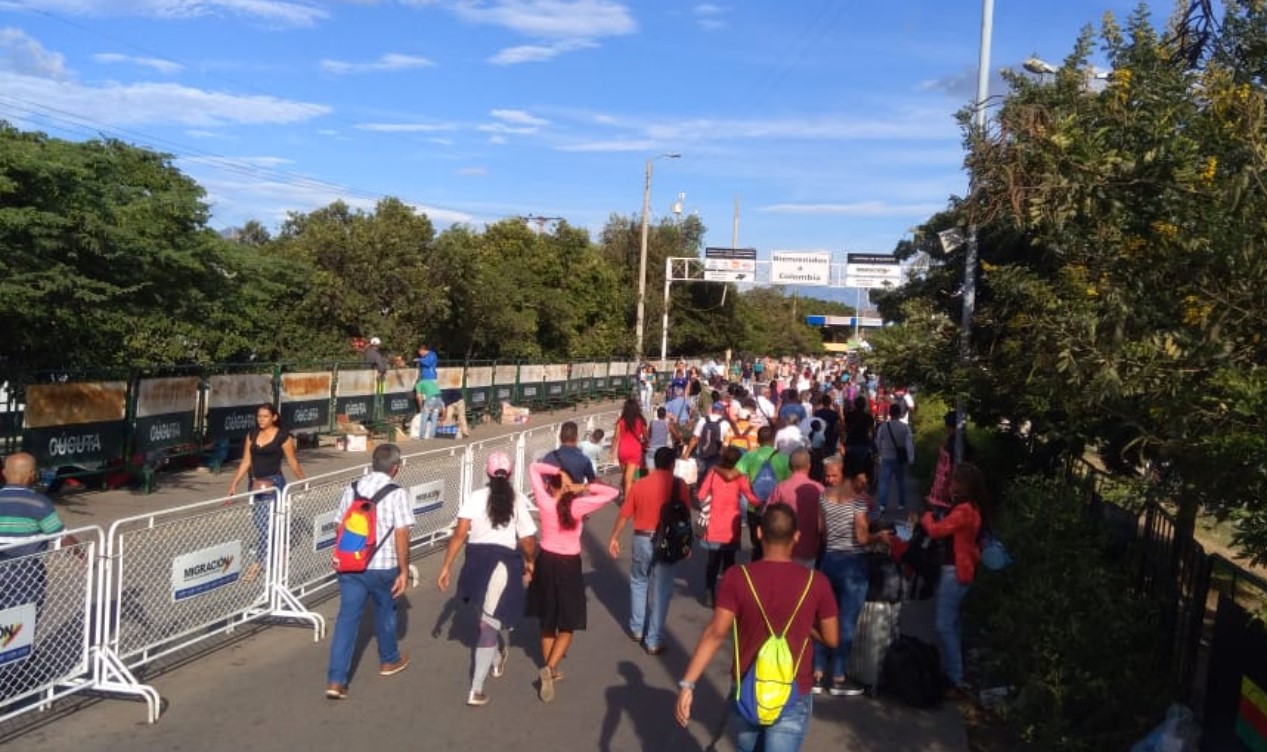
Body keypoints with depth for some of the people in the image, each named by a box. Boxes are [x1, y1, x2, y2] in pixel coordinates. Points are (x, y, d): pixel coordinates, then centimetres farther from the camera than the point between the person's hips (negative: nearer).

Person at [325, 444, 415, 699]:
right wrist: (404, 570, -10)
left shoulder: (352, 488, 3)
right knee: (385, 612, 19)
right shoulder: (397, 494, -13)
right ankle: (389, 661, 40)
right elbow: (401, 534, -16)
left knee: (347, 617, 5)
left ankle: (336, 680, 0)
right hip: (383, 567, -3)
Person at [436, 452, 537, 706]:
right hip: (504, 563, -3)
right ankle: (476, 690, -3)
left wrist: (446, 567, 0)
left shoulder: (474, 498, 2)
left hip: (477, 561, 3)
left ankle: (498, 657, 49)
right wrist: (530, 561, 16)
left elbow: (459, 535, -4)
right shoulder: (519, 501, -2)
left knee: (489, 616, 27)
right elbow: (528, 542, -3)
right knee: (489, 624, -1)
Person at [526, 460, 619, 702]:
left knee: (548, 622, 18)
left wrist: (558, 471, -16)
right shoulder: (578, 505, -17)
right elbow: (612, 493, -14)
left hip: (546, 562, 3)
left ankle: (550, 670, 28)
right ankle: (549, 668, -11)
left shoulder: (544, 502, -12)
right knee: (567, 625, 8)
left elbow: (533, 468, -5)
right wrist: (584, 488, -17)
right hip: (569, 565, -2)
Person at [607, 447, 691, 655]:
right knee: (661, 591, 5)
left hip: (642, 540, 2)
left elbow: (624, 514, 4)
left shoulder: (639, 484, -2)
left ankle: (636, 630, 31)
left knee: (638, 583, 23)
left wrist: (614, 537, 16)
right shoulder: (679, 486, -7)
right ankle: (653, 642, 9)